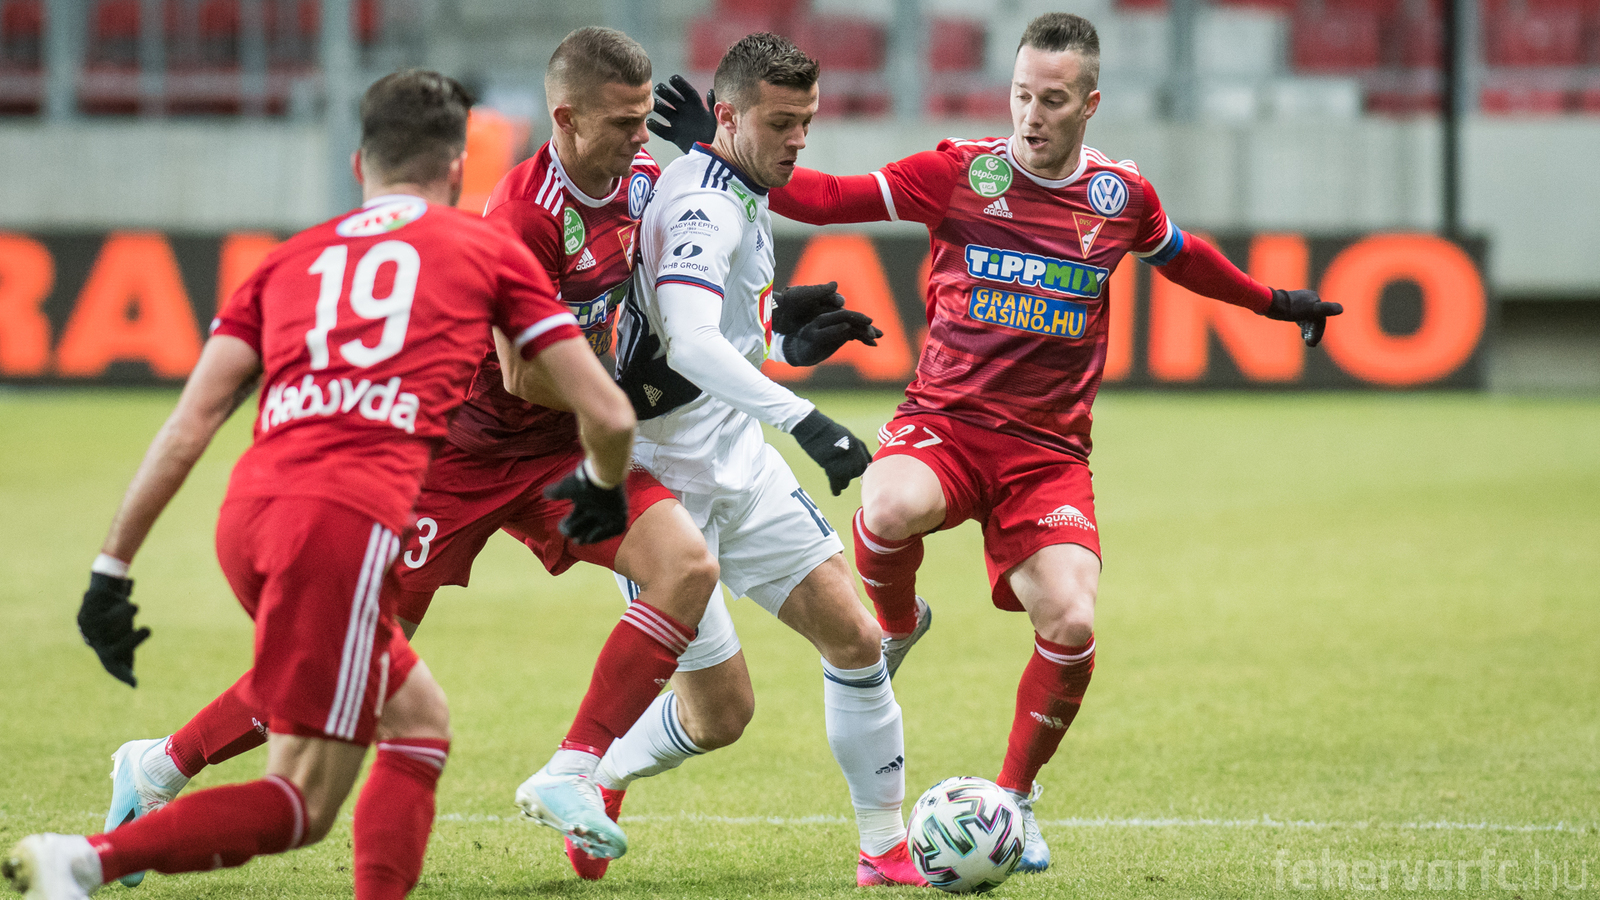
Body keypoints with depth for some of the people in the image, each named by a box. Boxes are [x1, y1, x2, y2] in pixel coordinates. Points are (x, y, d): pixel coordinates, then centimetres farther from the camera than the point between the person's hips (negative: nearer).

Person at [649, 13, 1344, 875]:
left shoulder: (1122, 196, 5)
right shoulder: (959, 172, -2)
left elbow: (1182, 257, 27)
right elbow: (826, 197, -1)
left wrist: (1273, 302, 37)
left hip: (1048, 453, 2)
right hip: (944, 420, -2)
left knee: (1069, 626, -17)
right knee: (890, 510, -38)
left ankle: (1015, 795, 10)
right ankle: (897, 623, 0)